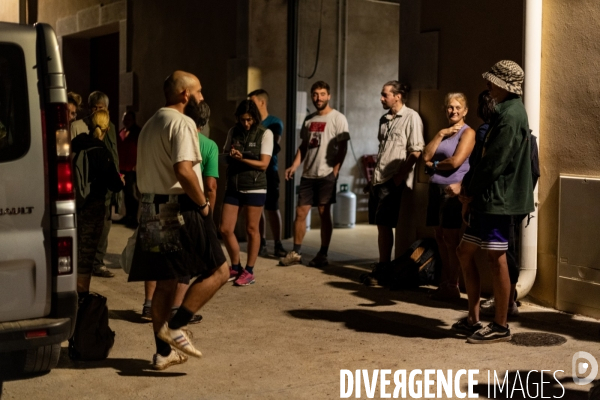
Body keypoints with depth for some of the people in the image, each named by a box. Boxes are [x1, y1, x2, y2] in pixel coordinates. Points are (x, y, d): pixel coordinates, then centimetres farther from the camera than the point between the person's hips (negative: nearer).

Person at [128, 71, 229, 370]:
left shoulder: (150, 124, 19)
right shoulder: (181, 123, -12)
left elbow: (141, 170, 22)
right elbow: (183, 171, -24)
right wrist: (203, 204, -13)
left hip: (152, 211, 9)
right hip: (180, 210, -9)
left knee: (166, 282, 13)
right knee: (217, 271, 0)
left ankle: (163, 353, 16)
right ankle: (174, 328, -7)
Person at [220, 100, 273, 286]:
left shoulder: (265, 133, -4)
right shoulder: (233, 132, 8)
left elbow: (263, 164, -10)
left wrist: (241, 158, -19)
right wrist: (230, 156, -9)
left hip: (254, 187, -4)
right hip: (233, 187, 4)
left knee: (251, 230, 4)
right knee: (225, 229, 2)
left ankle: (249, 271, 15)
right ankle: (235, 267, 21)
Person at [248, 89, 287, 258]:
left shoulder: (275, 123, 0)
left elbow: (274, 146, -10)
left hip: (268, 171, -3)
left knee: (272, 208, -1)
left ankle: (278, 244, 3)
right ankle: (262, 243, 12)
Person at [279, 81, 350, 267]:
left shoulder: (338, 118, -4)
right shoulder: (309, 119, 14)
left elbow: (343, 147, -8)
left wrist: (335, 170, -16)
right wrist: (294, 166, 5)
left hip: (326, 175, -5)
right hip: (308, 174, 6)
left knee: (324, 214, 0)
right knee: (300, 212, 5)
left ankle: (323, 255, 8)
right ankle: (296, 252, 15)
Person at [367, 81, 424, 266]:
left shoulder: (411, 117, -8)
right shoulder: (384, 119, 15)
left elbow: (416, 152, -13)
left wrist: (399, 177, -16)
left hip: (393, 181, -7)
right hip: (378, 180, 7)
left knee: (384, 224, -7)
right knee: (380, 224, 8)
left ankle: (384, 265, 0)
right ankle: (381, 265, 14)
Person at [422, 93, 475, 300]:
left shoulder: (467, 132, -4)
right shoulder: (443, 132, 19)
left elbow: (455, 161, -16)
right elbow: (426, 156, 6)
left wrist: (434, 165, 1)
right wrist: (440, 134, -2)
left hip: (452, 191, -7)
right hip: (436, 189, 7)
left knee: (450, 239, -4)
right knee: (440, 238, 10)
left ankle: (453, 286, 4)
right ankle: (444, 283, 18)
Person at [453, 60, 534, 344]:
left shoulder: (510, 116, -15)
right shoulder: (503, 112, 17)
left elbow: (494, 164, -20)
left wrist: (470, 194, -11)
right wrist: (468, 186, 9)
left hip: (498, 199, -11)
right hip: (486, 198, 11)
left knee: (496, 259, -3)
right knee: (465, 252, 13)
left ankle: (500, 326, 7)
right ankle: (473, 320, 21)